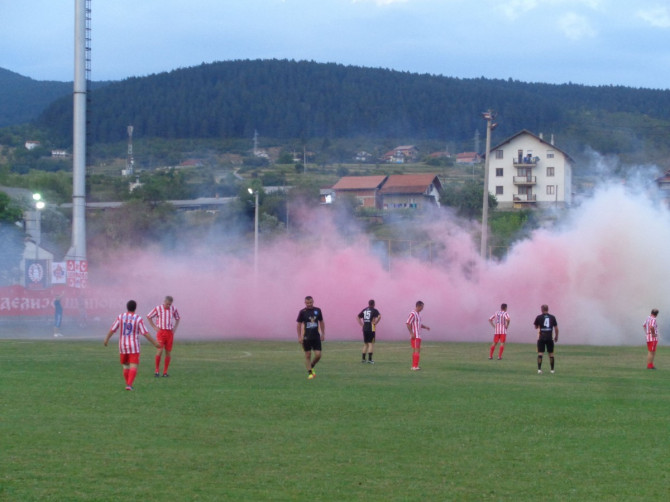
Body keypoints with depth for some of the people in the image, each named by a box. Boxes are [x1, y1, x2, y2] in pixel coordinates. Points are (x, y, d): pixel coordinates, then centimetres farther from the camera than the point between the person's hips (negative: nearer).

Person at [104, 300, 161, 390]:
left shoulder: (121, 317, -2)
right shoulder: (138, 319, -9)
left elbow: (112, 329, 1)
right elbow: (145, 333, -11)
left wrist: (106, 339, 16)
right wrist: (154, 343, -4)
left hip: (123, 346, 3)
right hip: (134, 347, -3)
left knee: (126, 366, 18)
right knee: (133, 367, -6)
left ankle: (128, 384, 22)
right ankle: (129, 385, -22)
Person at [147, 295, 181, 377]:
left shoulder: (173, 309, 6)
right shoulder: (158, 308, -2)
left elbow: (178, 318, 22)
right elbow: (148, 317, 7)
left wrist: (175, 328, 8)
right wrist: (154, 327, 0)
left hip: (170, 333, 3)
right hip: (161, 332, -3)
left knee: (168, 352, 0)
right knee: (160, 350, -17)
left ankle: (165, 372, 7)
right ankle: (157, 370, -5)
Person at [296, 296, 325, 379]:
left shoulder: (317, 310, 4)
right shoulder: (302, 312, -3)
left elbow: (321, 322, 14)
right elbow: (299, 324, 1)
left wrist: (323, 334, 11)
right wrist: (299, 337, -5)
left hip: (316, 337, 2)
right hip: (307, 337, -2)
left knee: (318, 355, -4)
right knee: (308, 355, 0)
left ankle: (311, 367, 22)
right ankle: (309, 372, 7)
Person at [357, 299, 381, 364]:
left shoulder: (364, 310, 12)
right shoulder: (374, 310, -4)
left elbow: (358, 318, 15)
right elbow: (379, 316, -20)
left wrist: (362, 324, 11)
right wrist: (375, 323, -9)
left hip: (364, 329, 5)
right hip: (371, 329, -5)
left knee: (365, 344, 15)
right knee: (371, 344, -3)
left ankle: (363, 358, 15)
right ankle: (369, 359, -9)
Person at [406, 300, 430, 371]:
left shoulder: (418, 314, 16)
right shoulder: (413, 314, -14)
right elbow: (408, 324, -18)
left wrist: (425, 327, 11)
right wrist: (412, 333, -22)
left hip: (418, 336, 10)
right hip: (415, 336, -10)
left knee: (415, 351, 11)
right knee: (417, 350, -11)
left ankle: (414, 366, 15)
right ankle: (415, 366, -13)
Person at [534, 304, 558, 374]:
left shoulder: (539, 317, -1)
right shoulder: (552, 317, 4)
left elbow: (536, 327, 12)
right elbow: (556, 328, 6)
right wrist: (556, 337, 18)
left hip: (541, 338, -2)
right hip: (550, 338, 2)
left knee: (540, 353, -2)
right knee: (551, 354, 12)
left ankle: (539, 369, -14)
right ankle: (552, 369, 18)